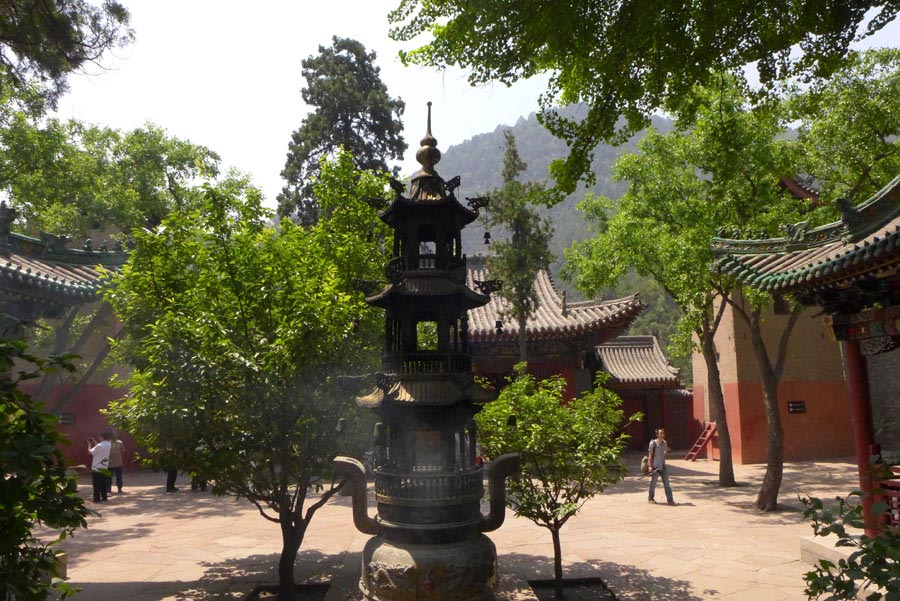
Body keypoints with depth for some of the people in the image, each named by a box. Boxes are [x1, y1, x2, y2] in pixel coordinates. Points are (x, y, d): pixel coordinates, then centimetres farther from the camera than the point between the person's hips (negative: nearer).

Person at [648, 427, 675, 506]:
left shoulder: (664, 443, 6)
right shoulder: (653, 443, -10)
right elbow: (651, 455, -9)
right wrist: (650, 466, -12)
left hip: (663, 466, 5)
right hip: (655, 466, -5)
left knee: (666, 483, -1)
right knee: (653, 482, 7)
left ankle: (669, 500, 0)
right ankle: (650, 498, 23)